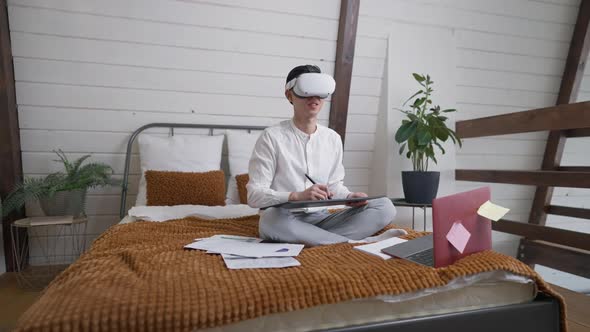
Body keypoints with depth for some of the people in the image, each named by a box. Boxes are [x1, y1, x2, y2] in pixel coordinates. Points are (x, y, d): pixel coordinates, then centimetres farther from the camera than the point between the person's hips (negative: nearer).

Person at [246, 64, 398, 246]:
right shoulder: (272, 137, -6)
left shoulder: (333, 138, 8)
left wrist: (349, 197, -7)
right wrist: (297, 196, -26)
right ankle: (352, 244, -24)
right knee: (272, 222, -40)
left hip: (321, 218, 5)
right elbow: (255, 195, -10)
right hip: (285, 219, -4)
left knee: (385, 206, -12)